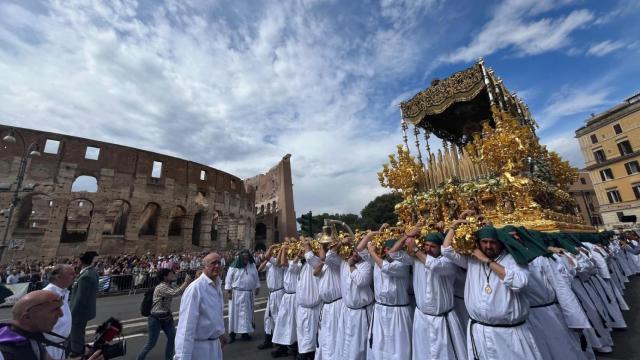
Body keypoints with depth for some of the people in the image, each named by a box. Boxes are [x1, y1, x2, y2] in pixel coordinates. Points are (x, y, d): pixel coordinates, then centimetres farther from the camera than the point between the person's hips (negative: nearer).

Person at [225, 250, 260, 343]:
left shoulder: (252, 265, 4)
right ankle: (232, 333, 17)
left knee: (247, 313, 11)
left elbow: (256, 277, 12)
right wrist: (229, 292, -9)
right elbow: (228, 279, -6)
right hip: (237, 293, -4)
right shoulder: (234, 267, -9)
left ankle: (245, 332, 24)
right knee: (235, 312, 5)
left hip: (249, 294, 4)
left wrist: (257, 287, 10)